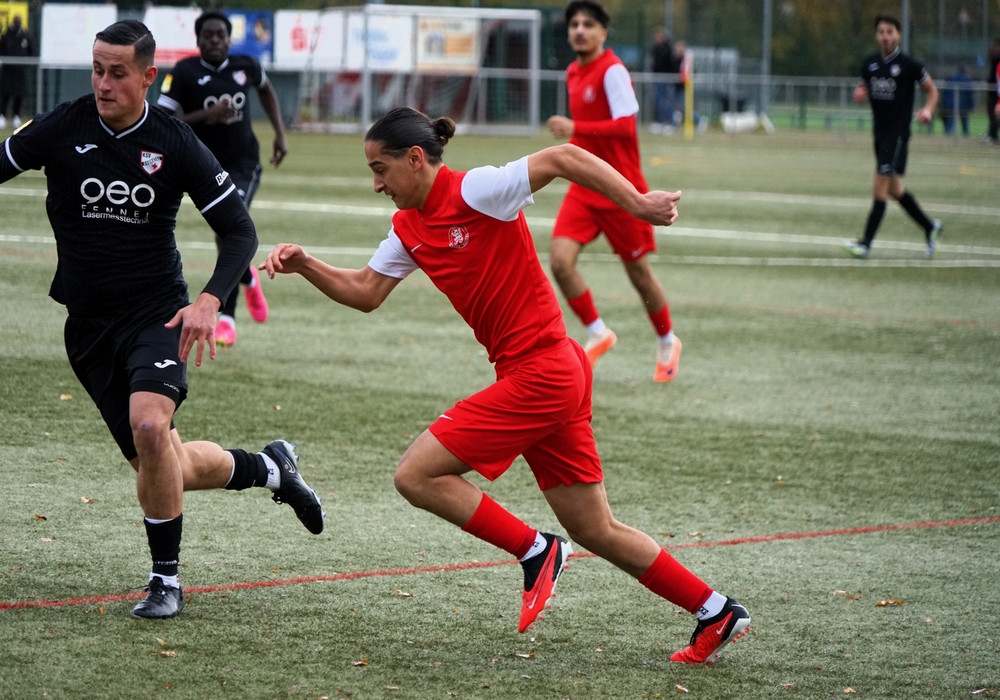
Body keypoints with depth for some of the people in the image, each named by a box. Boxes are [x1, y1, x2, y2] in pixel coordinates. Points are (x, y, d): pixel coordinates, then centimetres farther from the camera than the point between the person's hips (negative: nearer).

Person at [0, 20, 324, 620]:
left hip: (156, 312, -2)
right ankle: (271, 467, 37)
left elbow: (240, 231, -3)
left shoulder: (175, 144, -6)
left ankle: (167, 580, -13)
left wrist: (209, 302, -19)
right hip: (89, 323, 3)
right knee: (169, 470, 5)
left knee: (150, 425, -30)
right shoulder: (63, 129, -5)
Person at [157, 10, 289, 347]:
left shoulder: (245, 66, -3)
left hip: (244, 164, 0)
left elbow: (266, 90, 21)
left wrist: (279, 132, 14)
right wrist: (206, 115, -26)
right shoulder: (184, 73, -12)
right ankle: (249, 279, 46)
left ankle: (226, 318, -15)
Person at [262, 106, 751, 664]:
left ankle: (535, 552, 0)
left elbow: (564, 158, -17)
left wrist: (638, 204, -22)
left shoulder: (474, 192, -13)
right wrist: (304, 265, 2)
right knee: (595, 530, 13)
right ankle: (716, 613, 18)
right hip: (555, 376, 10)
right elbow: (365, 292, 16)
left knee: (417, 475, -9)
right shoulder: (409, 227, 13)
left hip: (541, 372, -10)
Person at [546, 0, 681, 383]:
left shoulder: (612, 71, -16)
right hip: (584, 187, 6)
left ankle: (667, 342, 28)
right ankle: (598, 333, 6)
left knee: (638, 271, 6)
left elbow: (625, 125, -27)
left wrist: (575, 128, -34)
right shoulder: (573, 73, 9)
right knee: (560, 260, -12)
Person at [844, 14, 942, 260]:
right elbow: (861, 89, 20)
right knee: (894, 189, 14)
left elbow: (932, 89, 3)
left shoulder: (909, 65, -7)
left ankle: (866, 244, -12)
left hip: (898, 132, -7)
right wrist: (859, 94, -4)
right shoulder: (870, 63, 8)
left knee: (880, 187, -12)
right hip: (880, 131, 7)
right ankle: (930, 227, 32)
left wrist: (927, 110, -15)